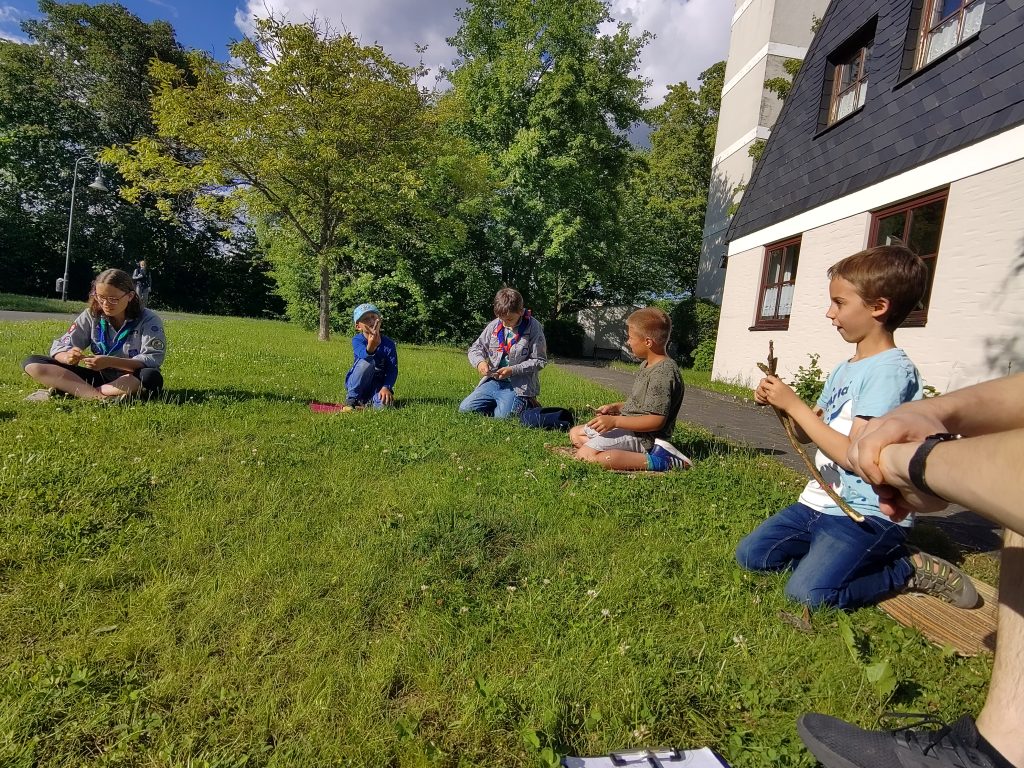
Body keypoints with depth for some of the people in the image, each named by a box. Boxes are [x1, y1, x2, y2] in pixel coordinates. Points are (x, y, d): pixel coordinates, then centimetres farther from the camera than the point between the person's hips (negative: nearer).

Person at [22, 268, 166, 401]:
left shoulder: (149, 320, -9)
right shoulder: (91, 315, 2)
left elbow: (152, 360, -20)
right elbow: (59, 347, 1)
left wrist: (110, 362, -33)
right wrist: (68, 357, -24)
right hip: (98, 377, 4)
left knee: (152, 378, -39)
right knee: (32, 363, -9)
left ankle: (70, 390, -26)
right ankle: (98, 397, -31)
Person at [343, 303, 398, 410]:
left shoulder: (389, 344, -9)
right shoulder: (357, 340, -13)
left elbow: (393, 369, -13)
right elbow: (364, 354, -36)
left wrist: (386, 387, -29)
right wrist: (371, 346, -60)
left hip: (377, 385, 1)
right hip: (357, 384, -1)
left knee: (384, 404, -31)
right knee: (367, 362, -31)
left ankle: (368, 401, 6)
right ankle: (351, 399, -17)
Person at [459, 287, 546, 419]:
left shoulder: (533, 328, -9)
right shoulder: (494, 325, 4)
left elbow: (539, 361, -8)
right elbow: (475, 349, 11)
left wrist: (513, 370, -17)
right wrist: (480, 361, -13)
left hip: (518, 386, -5)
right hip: (493, 381, 5)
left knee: (501, 416, -24)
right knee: (464, 408, -6)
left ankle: (524, 404, 8)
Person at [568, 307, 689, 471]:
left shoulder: (663, 373, -22)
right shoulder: (647, 365, 11)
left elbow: (656, 421, -25)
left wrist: (615, 421, -26)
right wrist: (616, 407, 12)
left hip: (642, 436, -11)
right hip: (628, 426, 11)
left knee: (586, 455, -27)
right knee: (575, 433, 16)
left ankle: (658, 462, -20)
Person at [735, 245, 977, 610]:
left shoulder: (891, 370, -17)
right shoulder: (844, 369, 10)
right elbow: (808, 432, 16)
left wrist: (793, 404, -18)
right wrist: (778, 402, -2)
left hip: (868, 514, -8)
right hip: (823, 500, 8)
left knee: (807, 593, -21)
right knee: (750, 555, 1)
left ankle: (909, 569, 2)